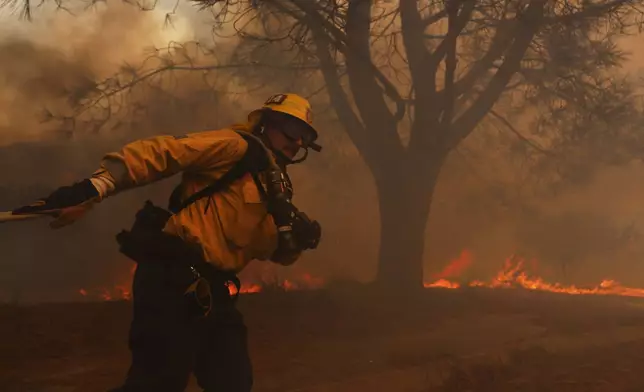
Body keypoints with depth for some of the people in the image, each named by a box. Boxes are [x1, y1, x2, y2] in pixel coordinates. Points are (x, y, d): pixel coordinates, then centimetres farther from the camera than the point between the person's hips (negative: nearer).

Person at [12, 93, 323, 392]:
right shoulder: (237, 147, -6)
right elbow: (159, 152, -17)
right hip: (173, 279, -9)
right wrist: (92, 190, -30)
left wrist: (296, 236, -5)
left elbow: (277, 251, 21)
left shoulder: (275, 188, 21)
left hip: (210, 290, 9)